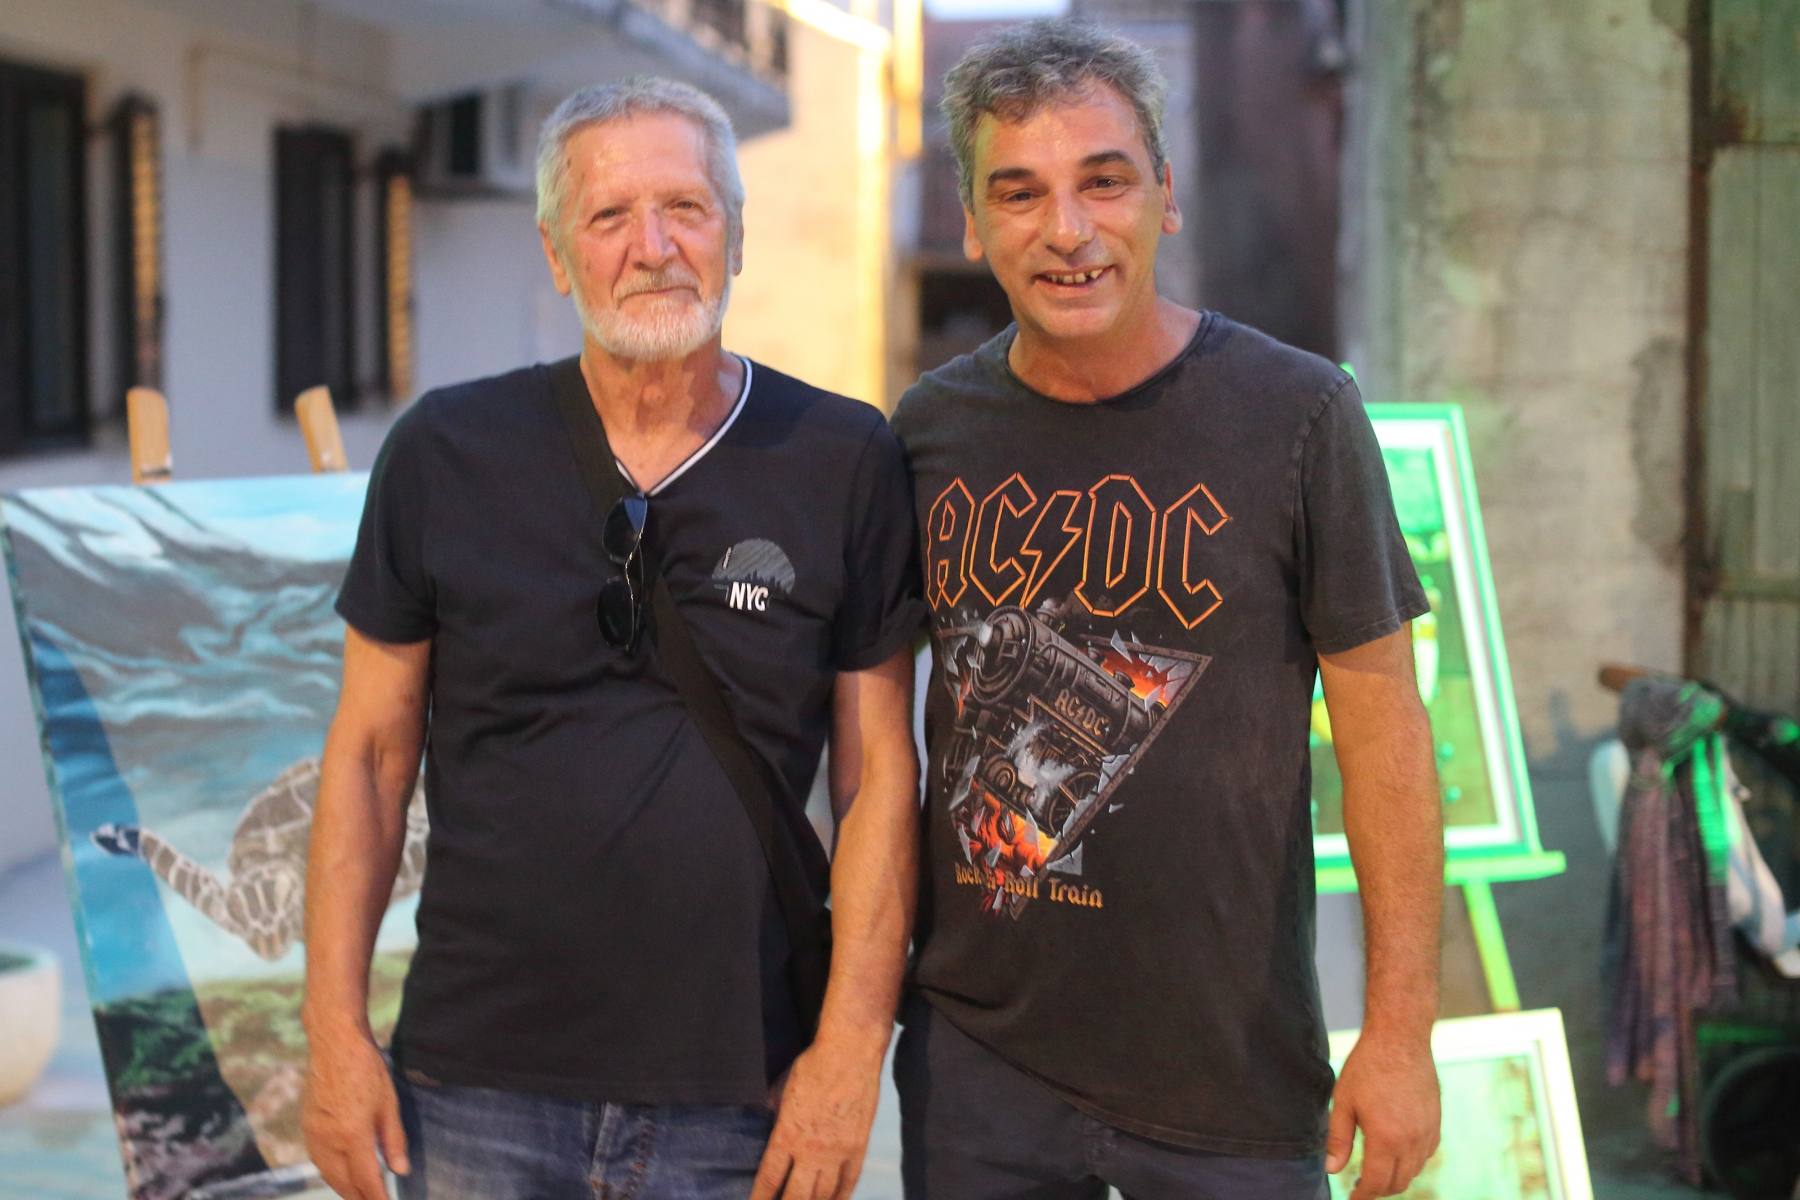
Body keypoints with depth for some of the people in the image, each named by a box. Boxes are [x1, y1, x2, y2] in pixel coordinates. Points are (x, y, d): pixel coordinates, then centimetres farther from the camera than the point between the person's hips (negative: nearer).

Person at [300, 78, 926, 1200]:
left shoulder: (846, 463, -3)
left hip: (739, 1102, 0)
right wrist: (336, 1028, -1)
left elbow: (879, 771, -1)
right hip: (478, 1084, 1)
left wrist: (853, 1042, -7)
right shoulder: (445, 453, 0)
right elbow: (372, 749, 4)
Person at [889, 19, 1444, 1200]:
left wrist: (1402, 1029, -8)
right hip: (974, 1047, 3)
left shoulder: (1296, 415, -9)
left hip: (1232, 1067, -3)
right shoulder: (930, 428, 1)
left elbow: (1383, 729, -6)